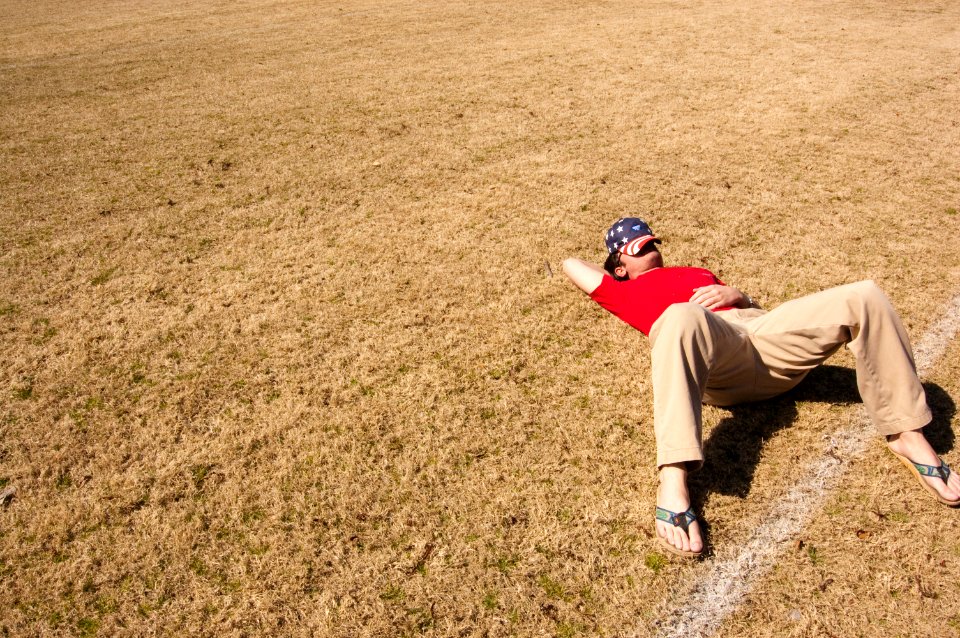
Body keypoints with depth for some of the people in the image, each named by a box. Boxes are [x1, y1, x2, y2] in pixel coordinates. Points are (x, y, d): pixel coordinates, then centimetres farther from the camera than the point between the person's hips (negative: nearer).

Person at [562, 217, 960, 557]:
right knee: (680, 316, -43)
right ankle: (672, 483, -54)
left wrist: (732, 294, 10)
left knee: (863, 297, -12)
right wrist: (614, 268, 46)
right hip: (711, 357, -6)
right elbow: (571, 264, 34)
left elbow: (748, 302, 33)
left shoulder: (699, 273, 43)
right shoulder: (624, 291, 30)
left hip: (764, 334, 6)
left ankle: (907, 437, -6)